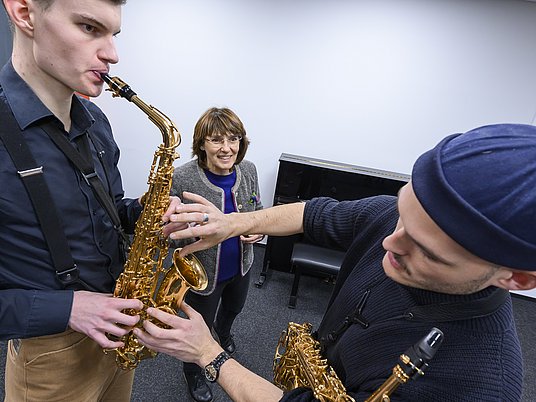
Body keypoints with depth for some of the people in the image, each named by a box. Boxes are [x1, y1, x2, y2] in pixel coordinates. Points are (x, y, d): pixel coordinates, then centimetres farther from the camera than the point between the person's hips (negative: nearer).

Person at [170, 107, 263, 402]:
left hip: (240, 265, 5)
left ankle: (224, 332, 72)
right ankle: (192, 372, 55)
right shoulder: (182, 179, -28)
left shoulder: (248, 170, -12)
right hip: (202, 273, -5)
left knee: (234, 308, 33)